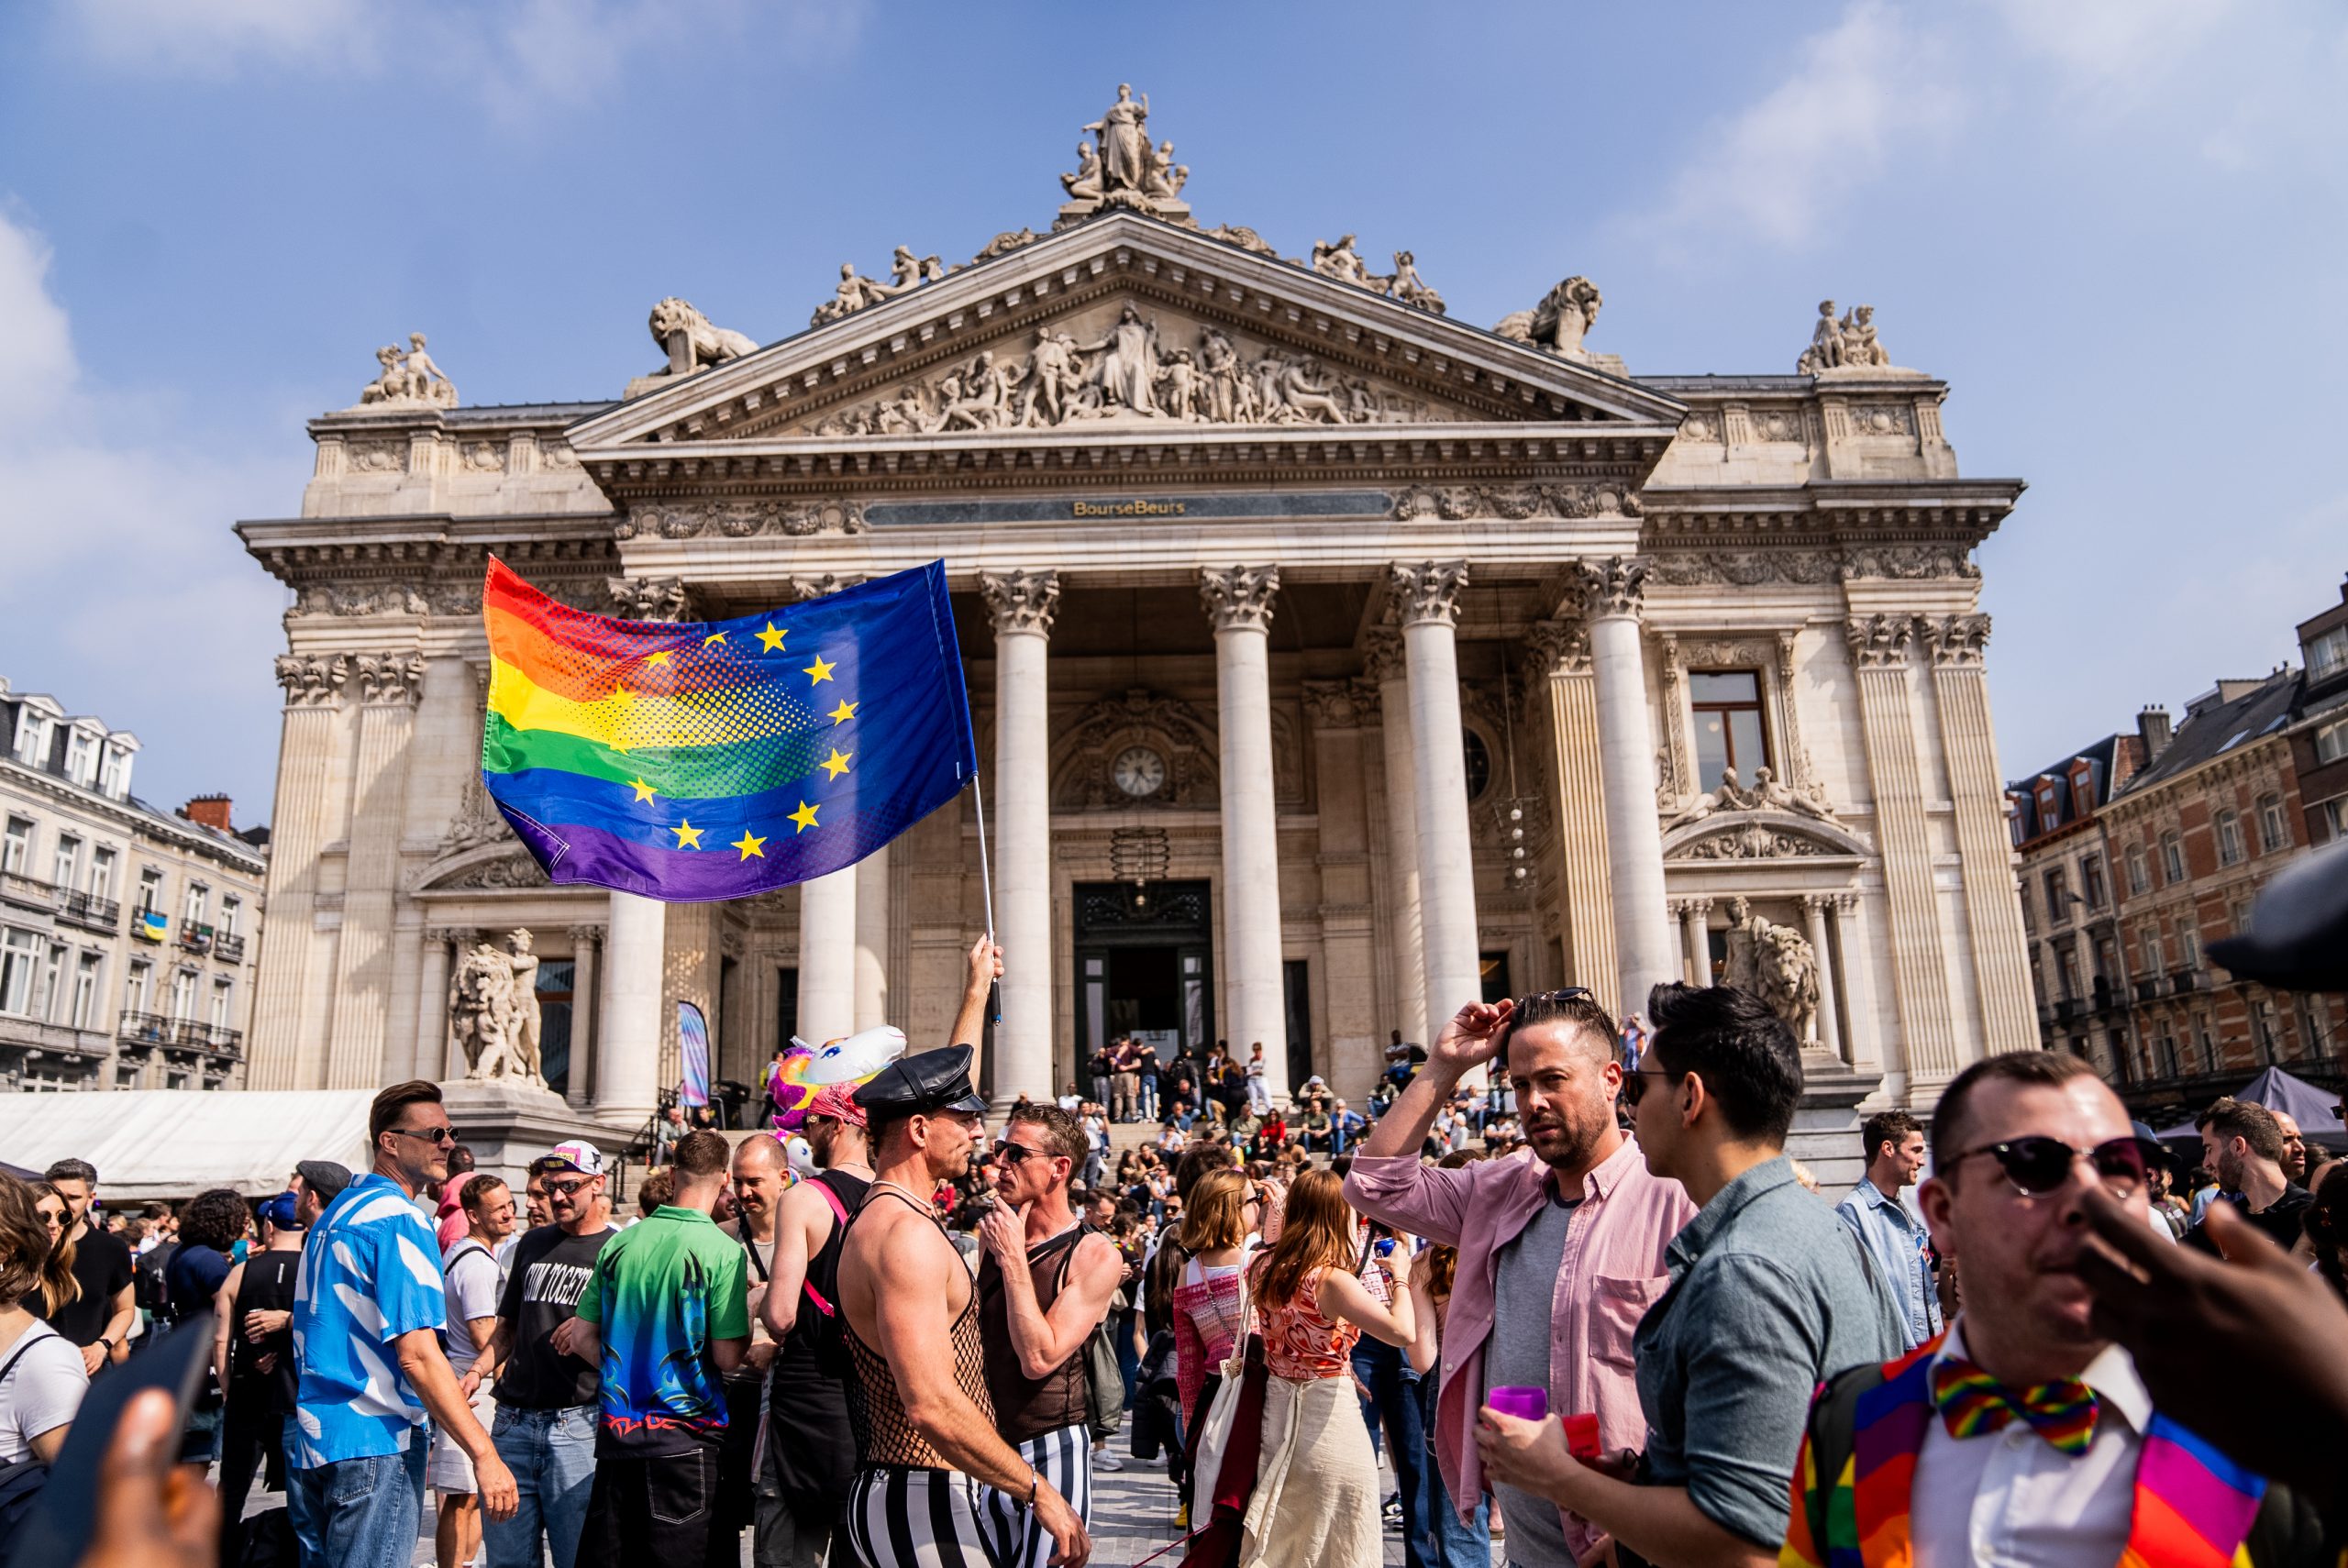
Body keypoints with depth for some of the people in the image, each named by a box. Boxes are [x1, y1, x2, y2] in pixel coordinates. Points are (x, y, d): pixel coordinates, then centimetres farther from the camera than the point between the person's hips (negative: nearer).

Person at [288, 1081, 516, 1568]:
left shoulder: (335, 1212, 13)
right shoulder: (400, 1220, -16)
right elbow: (417, 1354, -23)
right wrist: (484, 1454, -24)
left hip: (309, 1436, 10)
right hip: (374, 1442, -9)